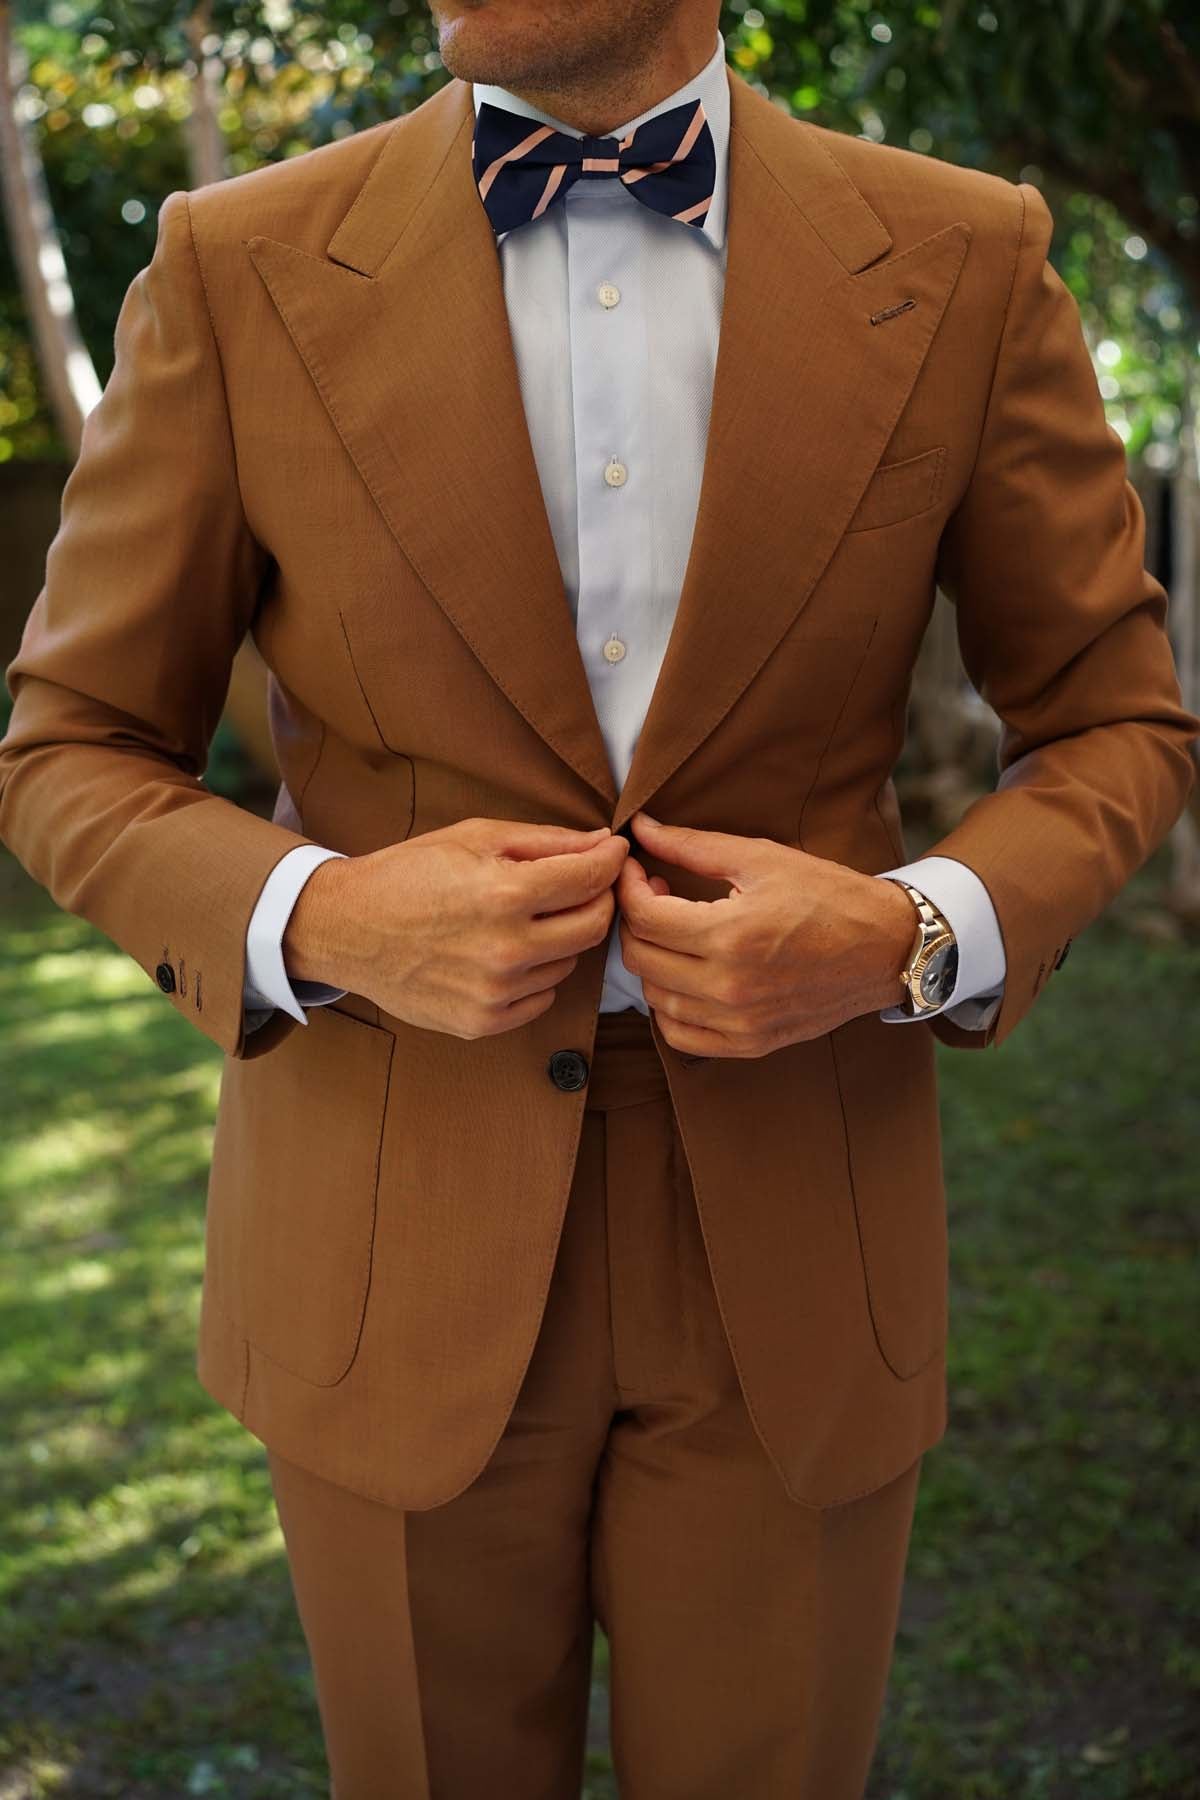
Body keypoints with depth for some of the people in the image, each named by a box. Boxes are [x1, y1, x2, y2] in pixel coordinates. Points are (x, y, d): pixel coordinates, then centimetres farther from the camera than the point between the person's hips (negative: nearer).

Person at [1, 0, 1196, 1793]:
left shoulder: (965, 263, -4)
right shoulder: (239, 270, -5)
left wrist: (911, 936, -16)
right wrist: (319, 919, -19)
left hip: (791, 1237, 1)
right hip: (396, 1241, 0)